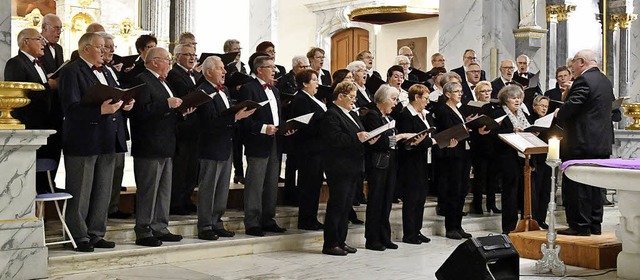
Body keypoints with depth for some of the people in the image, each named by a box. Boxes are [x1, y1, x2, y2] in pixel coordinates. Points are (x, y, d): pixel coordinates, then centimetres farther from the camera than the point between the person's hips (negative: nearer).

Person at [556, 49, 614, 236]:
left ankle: (580, 226, -1)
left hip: (581, 143, -9)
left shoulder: (584, 80, -14)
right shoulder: (605, 81, 15)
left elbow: (572, 105, -22)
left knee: (575, 185, -3)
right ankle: (595, 225, 18)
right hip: (601, 143, 9)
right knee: (594, 185, 13)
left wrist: (558, 115, -3)